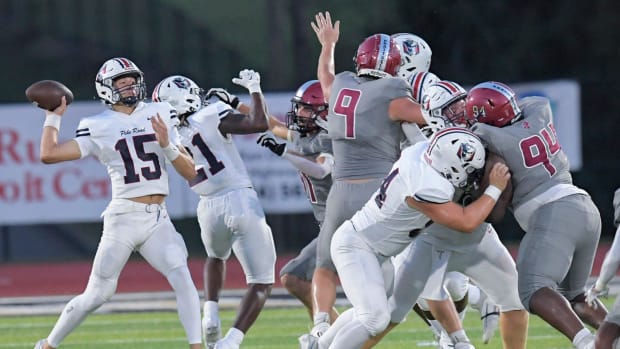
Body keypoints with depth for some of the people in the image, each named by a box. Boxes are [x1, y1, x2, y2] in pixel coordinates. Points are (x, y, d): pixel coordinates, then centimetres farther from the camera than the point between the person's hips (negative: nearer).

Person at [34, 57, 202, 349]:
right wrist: (54, 115, 3)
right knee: (97, 295, 3)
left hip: (158, 219, 3)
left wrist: (167, 145, -10)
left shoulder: (161, 116, 8)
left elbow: (190, 172, 7)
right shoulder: (98, 127, -1)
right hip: (123, 216, -3)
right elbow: (49, 154, -6)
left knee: (182, 279, -17)